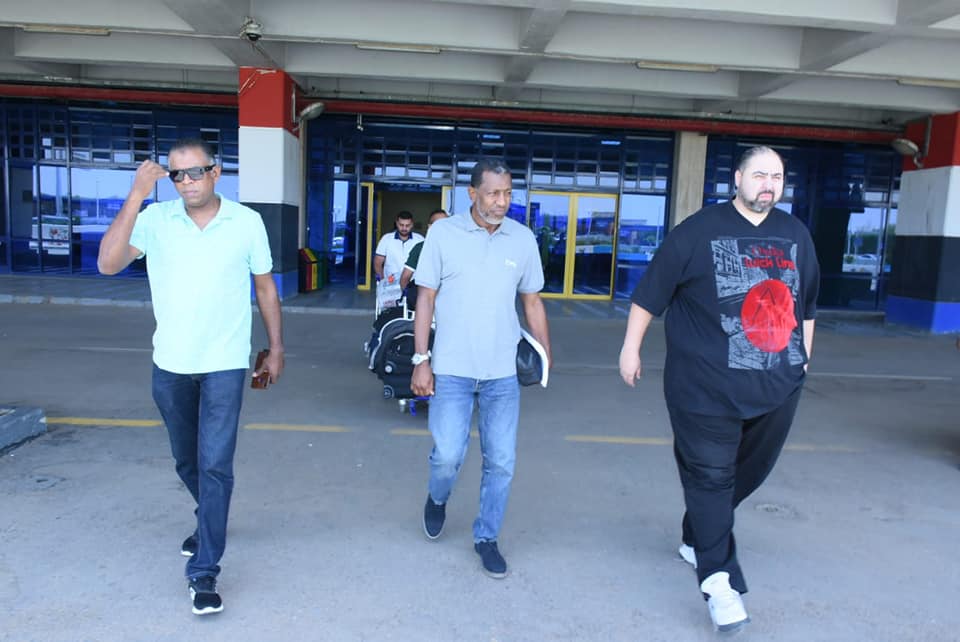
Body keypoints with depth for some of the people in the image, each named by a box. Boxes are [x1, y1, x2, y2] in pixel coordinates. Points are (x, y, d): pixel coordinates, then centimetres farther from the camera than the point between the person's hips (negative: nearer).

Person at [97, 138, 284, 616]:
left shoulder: (247, 222, -6)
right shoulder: (155, 218, -5)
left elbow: (265, 288, 4)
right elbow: (108, 264, -19)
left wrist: (276, 349, 6)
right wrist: (136, 196, -23)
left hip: (224, 365, -3)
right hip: (170, 365, 3)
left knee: (214, 465, -6)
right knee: (187, 461, 19)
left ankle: (204, 572, 5)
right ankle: (209, 522, 47)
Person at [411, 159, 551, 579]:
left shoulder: (523, 239, 2)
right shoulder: (443, 233, -3)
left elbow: (532, 302, 11)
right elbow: (425, 298, -1)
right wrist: (421, 361, -5)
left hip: (503, 372, 2)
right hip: (452, 370, -2)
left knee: (501, 461, 5)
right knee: (448, 455, -3)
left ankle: (486, 537, 26)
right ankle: (437, 498, 33)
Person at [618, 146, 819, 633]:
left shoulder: (796, 235, 11)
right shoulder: (699, 231, -5)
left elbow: (806, 302, 22)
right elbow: (651, 291, -3)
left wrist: (803, 356, 22)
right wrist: (630, 348, -3)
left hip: (777, 385, 6)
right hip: (708, 385, -5)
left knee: (747, 474, 16)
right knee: (710, 476, -3)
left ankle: (697, 539, 37)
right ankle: (718, 578, 5)